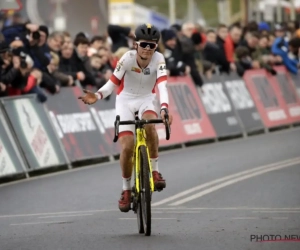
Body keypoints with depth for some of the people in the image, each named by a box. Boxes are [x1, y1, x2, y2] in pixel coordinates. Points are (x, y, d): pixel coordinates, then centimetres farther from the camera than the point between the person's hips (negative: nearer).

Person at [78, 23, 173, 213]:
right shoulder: (128, 58, -21)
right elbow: (112, 83, -22)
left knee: (149, 125, -36)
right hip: (126, 100, 0)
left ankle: (155, 172, -20)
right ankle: (126, 190, 8)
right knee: (127, 147, -14)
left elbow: (162, 86, -33)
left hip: (147, 99, 0)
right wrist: (97, 96, -42)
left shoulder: (158, 59, -20)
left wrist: (164, 108, -50)